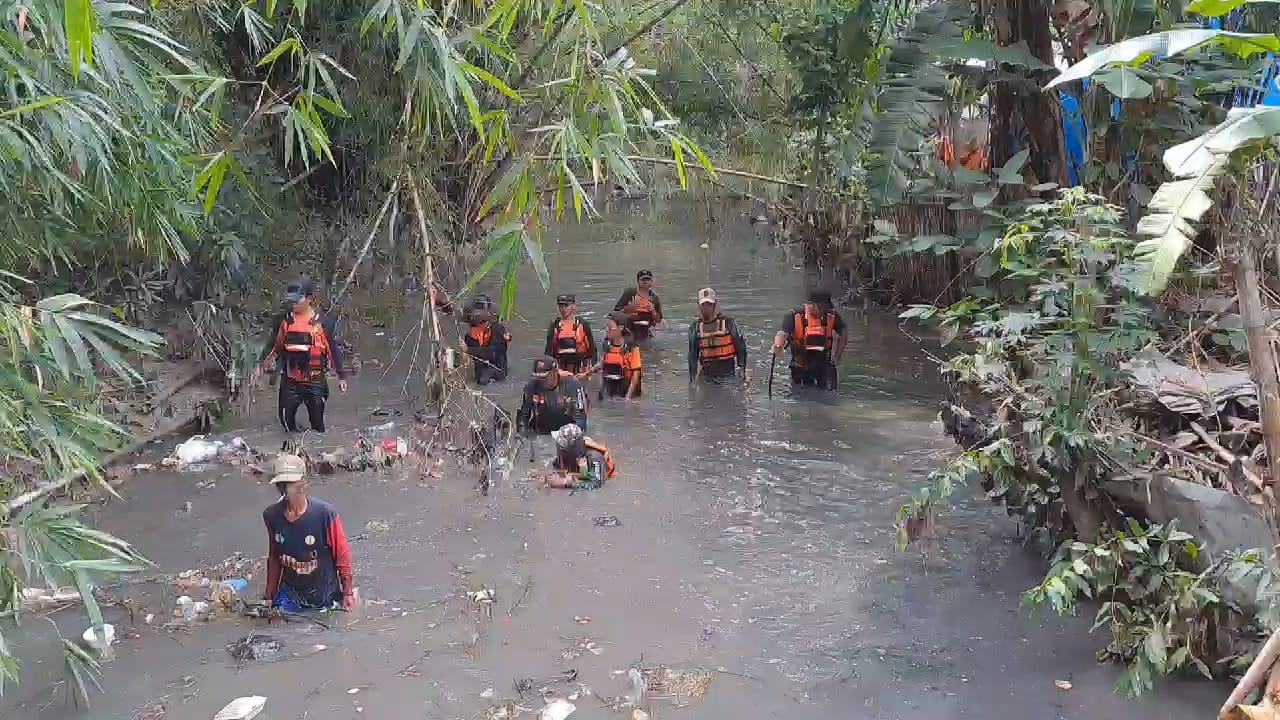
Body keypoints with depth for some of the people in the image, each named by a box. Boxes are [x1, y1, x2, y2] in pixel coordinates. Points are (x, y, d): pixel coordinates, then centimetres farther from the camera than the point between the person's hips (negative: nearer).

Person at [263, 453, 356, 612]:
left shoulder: (325, 514, -22)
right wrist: (270, 597, 10)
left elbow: (342, 555, -11)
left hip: (324, 598, -3)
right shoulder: (271, 515, -9)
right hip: (289, 596, 3)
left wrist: (348, 593, -7)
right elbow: (273, 557, 5)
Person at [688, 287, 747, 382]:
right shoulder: (695, 327, 5)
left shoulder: (728, 322, -5)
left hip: (727, 374, -3)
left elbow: (740, 345, 1)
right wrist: (692, 376, 11)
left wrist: (741, 367, -3)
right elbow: (692, 353, 12)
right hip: (706, 374, 3)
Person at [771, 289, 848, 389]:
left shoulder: (832, 316, -7)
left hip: (823, 363, 1)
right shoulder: (794, 316, -16)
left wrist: (838, 356, 4)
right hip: (801, 365, -1)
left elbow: (843, 334, 9)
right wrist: (778, 345, -51)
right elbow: (782, 334, -29)